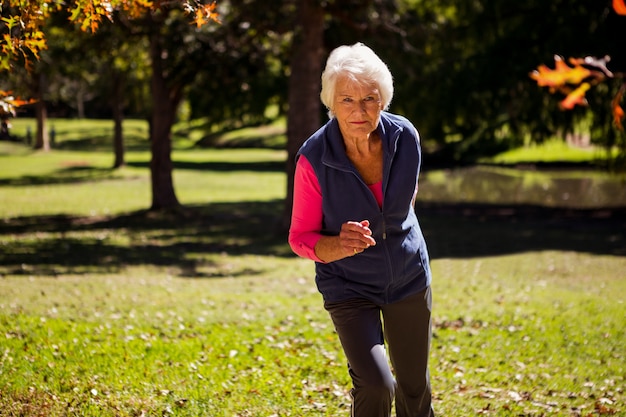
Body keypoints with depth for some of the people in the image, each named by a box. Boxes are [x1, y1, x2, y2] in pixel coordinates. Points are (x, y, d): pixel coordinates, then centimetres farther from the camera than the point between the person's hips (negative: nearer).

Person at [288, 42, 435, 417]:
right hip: (348, 285, -3)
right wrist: (340, 245, -33)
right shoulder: (314, 160, -24)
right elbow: (300, 238, -14)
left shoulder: (405, 137, -15)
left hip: (408, 277, 3)